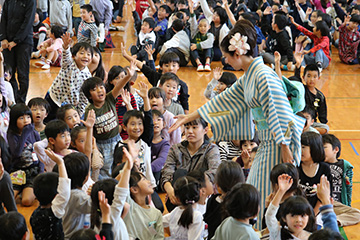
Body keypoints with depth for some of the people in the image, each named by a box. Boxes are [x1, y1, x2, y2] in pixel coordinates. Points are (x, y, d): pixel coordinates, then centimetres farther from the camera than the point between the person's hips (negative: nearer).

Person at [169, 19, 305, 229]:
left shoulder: (264, 76, -17)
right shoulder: (248, 77, 13)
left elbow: (279, 114, -21)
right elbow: (225, 99, 21)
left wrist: (285, 148, -23)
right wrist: (190, 117, 25)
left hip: (277, 143, -9)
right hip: (265, 143, 9)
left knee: (269, 195, -4)